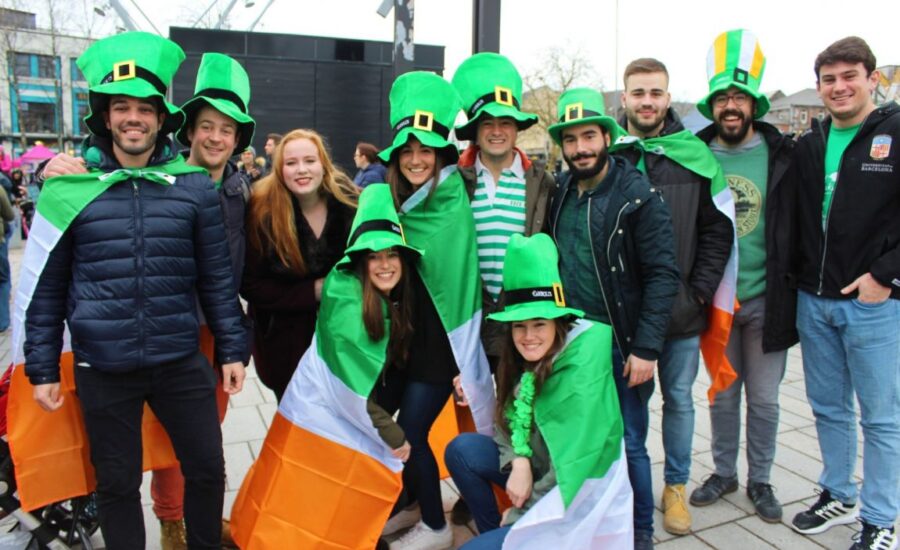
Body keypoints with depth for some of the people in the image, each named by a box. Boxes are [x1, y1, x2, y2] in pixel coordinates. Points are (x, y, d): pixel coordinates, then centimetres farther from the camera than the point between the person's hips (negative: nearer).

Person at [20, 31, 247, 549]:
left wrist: (232, 349, 2)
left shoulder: (194, 186, -2)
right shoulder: (70, 188, -3)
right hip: (102, 368, 0)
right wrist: (43, 368, 3)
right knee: (117, 483, 15)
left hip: (181, 362, 1)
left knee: (208, 469, 13)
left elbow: (217, 277, 2)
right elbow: (46, 287, 3)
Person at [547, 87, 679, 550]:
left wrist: (646, 348, -17)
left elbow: (662, 275, -12)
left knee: (628, 444, 6)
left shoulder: (638, 195, -10)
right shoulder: (559, 194, 5)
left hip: (621, 346, -4)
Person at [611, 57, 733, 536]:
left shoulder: (695, 157, 1)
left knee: (679, 399, 13)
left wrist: (700, 291, -3)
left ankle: (676, 485, 33)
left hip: (681, 309, 1)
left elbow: (717, 231, 4)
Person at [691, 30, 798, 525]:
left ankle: (760, 480, 30)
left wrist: (789, 291, -3)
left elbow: (798, 229, 1)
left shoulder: (782, 155, -2)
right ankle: (724, 472, 32)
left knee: (763, 398, 11)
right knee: (722, 393, 14)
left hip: (764, 300, -1)